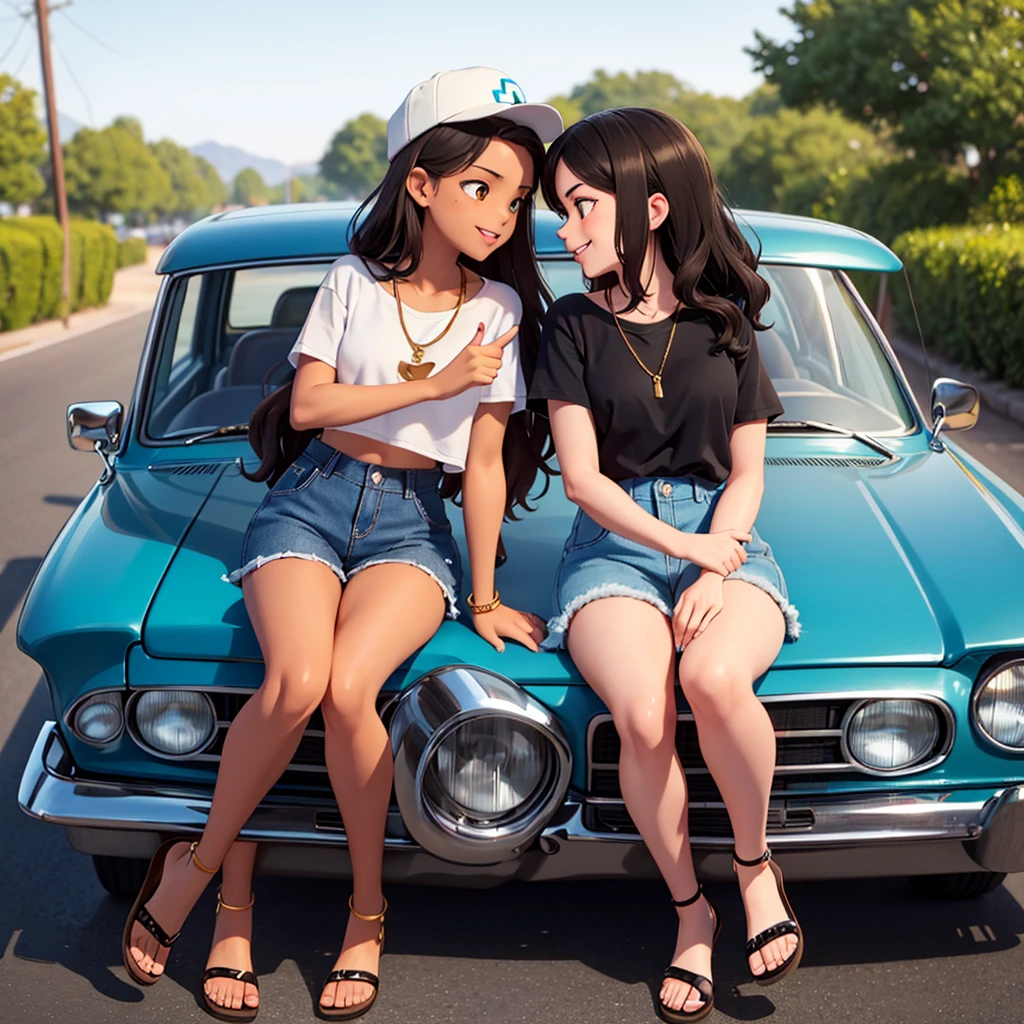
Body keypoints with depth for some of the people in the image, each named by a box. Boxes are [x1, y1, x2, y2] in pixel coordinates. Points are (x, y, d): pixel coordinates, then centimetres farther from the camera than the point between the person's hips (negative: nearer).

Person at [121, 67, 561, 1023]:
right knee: (295, 680, -30)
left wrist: (484, 598, -1)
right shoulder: (354, 281, 2)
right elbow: (309, 406, -2)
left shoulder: (500, 309, 1)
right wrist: (433, 385, -10)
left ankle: (366, 907, -6)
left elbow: (484, 462, 0)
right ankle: (218, 860, -4)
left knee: (348, 686, -29)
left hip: (410, 522, 0)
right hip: (310, 501, 0)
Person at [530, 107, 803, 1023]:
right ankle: (692, 912, -3)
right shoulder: (575, 325, 5)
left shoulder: (726, 322, 8)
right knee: (644, 717, -30)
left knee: (713, 678, -34)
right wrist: (685, 546, -12)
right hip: (615, 543, 0)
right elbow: (583, 478, -1)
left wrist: (715, 575, -12)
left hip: (726, 538, 0)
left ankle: (756, 862, -3)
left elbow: (747, 474, 5)